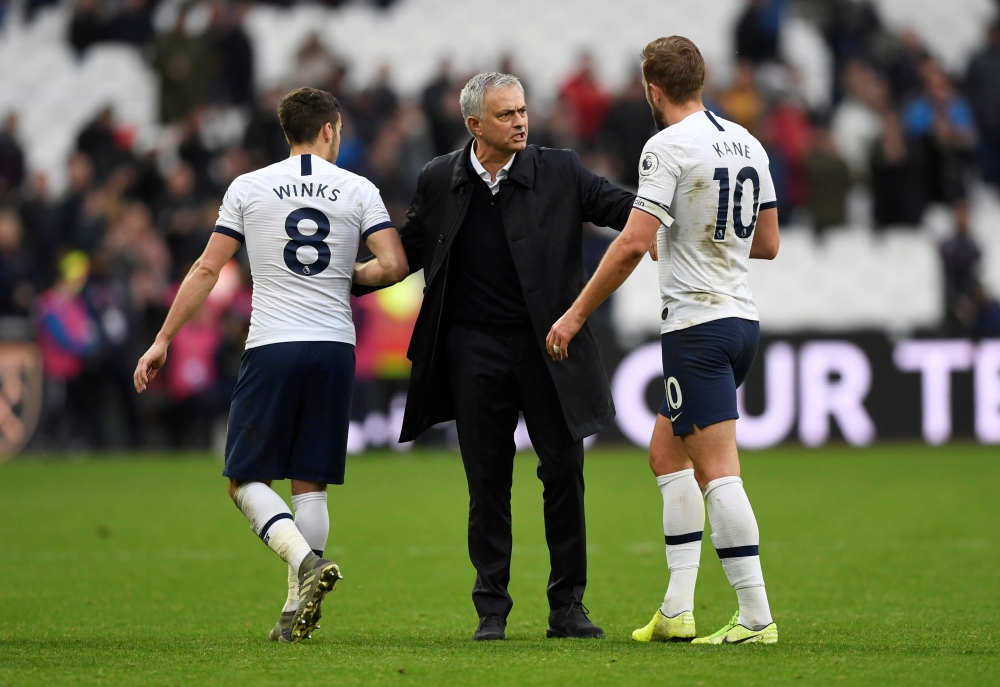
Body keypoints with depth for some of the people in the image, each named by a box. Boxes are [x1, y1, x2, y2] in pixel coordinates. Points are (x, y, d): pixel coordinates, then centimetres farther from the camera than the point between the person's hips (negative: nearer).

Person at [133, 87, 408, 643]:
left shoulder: (249, 188, 3)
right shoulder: (358, 190, 4)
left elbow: (208, 270, 2)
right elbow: (394, 266, -5)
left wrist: (163, 341, 8)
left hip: (272, 347, -2)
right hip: (335, 347, 2)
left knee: (246, 478, 5)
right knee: (310, 484, 8)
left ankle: (305, 558, -20)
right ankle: (297, 610, 3)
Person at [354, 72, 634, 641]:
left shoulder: (561, 173, -1)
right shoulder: (439, 181, 3)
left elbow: (628, 209, -3)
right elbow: (407, 253, 14)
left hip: (548, 346, 0)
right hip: (475, 350, 1)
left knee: (565, 472, -1)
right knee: (488, 482, 4)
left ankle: (568, 605, 10)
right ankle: (492, 610, 11)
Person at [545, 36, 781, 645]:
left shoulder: (669, 146, -13)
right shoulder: (746, 142, 11)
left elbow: (633, 244, -19)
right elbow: (767, 243, 17)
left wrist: (577, 314, -11)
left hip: (698, 324, -9)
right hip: (742, 317, 9)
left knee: (718, 473, -8)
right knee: (667, 452, 18)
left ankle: (757, 617, -11)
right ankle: (677, 611, 14)